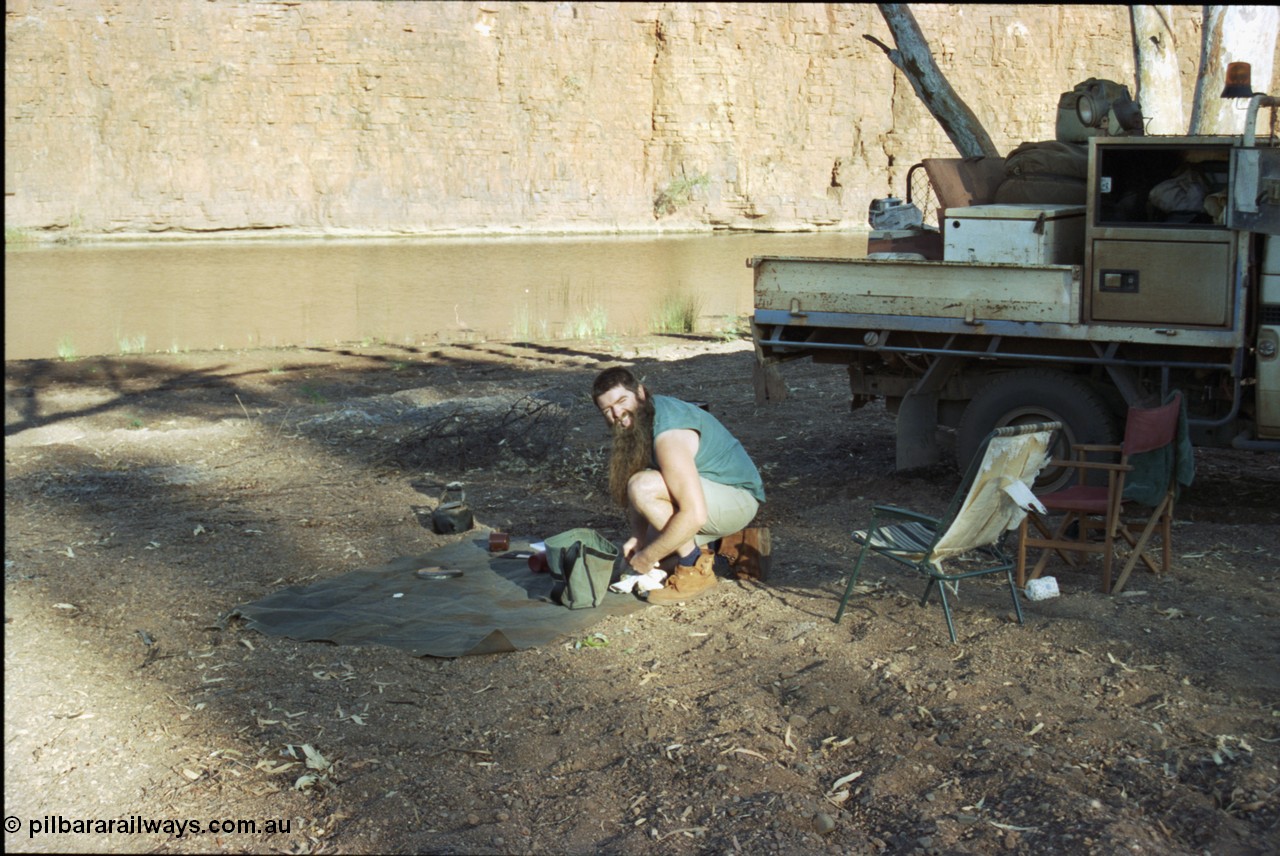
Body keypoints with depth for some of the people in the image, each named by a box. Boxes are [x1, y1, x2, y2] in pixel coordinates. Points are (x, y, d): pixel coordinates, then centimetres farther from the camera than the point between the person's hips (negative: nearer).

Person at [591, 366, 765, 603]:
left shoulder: (668, 435, -30)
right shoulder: (637, 421, -1)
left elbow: (694, 516, -35)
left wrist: (647, 557, -25)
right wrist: (638, 537, -13)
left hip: (738, 498, -9)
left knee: (642, 486, -31)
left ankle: (695, 570, -17)